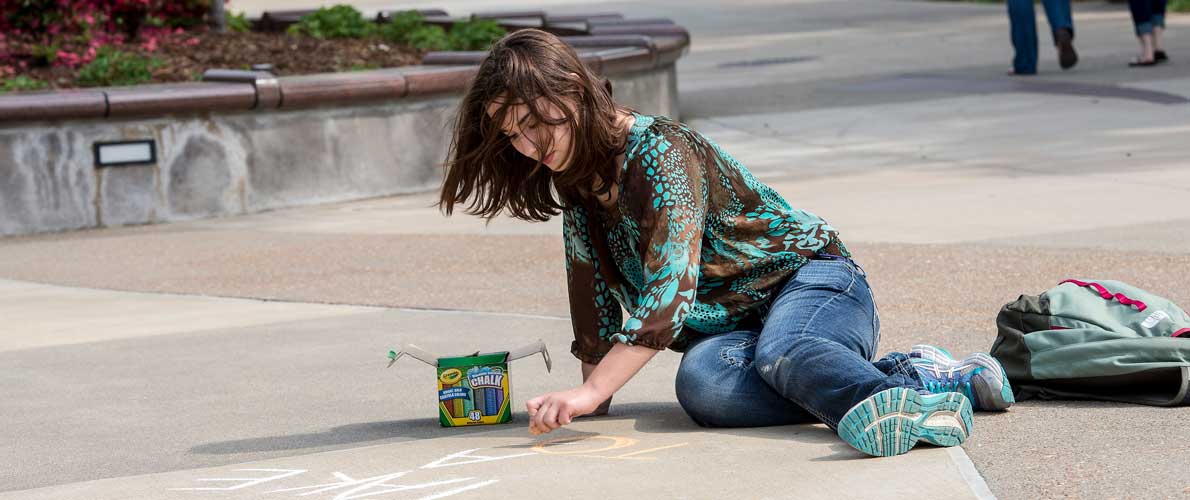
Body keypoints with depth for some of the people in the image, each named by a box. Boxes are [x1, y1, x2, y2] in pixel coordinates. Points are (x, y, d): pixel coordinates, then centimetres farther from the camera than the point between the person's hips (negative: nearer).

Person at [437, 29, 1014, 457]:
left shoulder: (658, 151, -19)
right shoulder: (578, 178, 8)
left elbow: (670, 290, -30)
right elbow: (594, 290, 17)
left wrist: (590, 392, -37)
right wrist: (592, 392, 8)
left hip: (813, 282, -6)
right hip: (734, 324, 6)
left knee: (782, 352, -41)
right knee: (702, 381, -31)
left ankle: (906, 406, -70)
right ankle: (919, 375, -32)